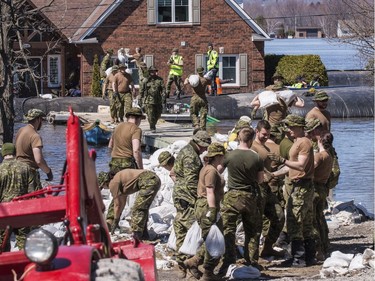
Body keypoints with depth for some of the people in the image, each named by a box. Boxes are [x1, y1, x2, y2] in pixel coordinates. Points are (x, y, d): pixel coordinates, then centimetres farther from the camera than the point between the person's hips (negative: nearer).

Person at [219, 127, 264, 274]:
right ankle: (252, 261, 17)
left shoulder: (229, 155, -11)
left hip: (232, 196, -2)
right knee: (253, 230, 14)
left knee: (228, 228, 0)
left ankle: (228, 260, -11)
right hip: (251, 197, 2)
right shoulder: (256, 158, -8)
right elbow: (260, 180, 3)